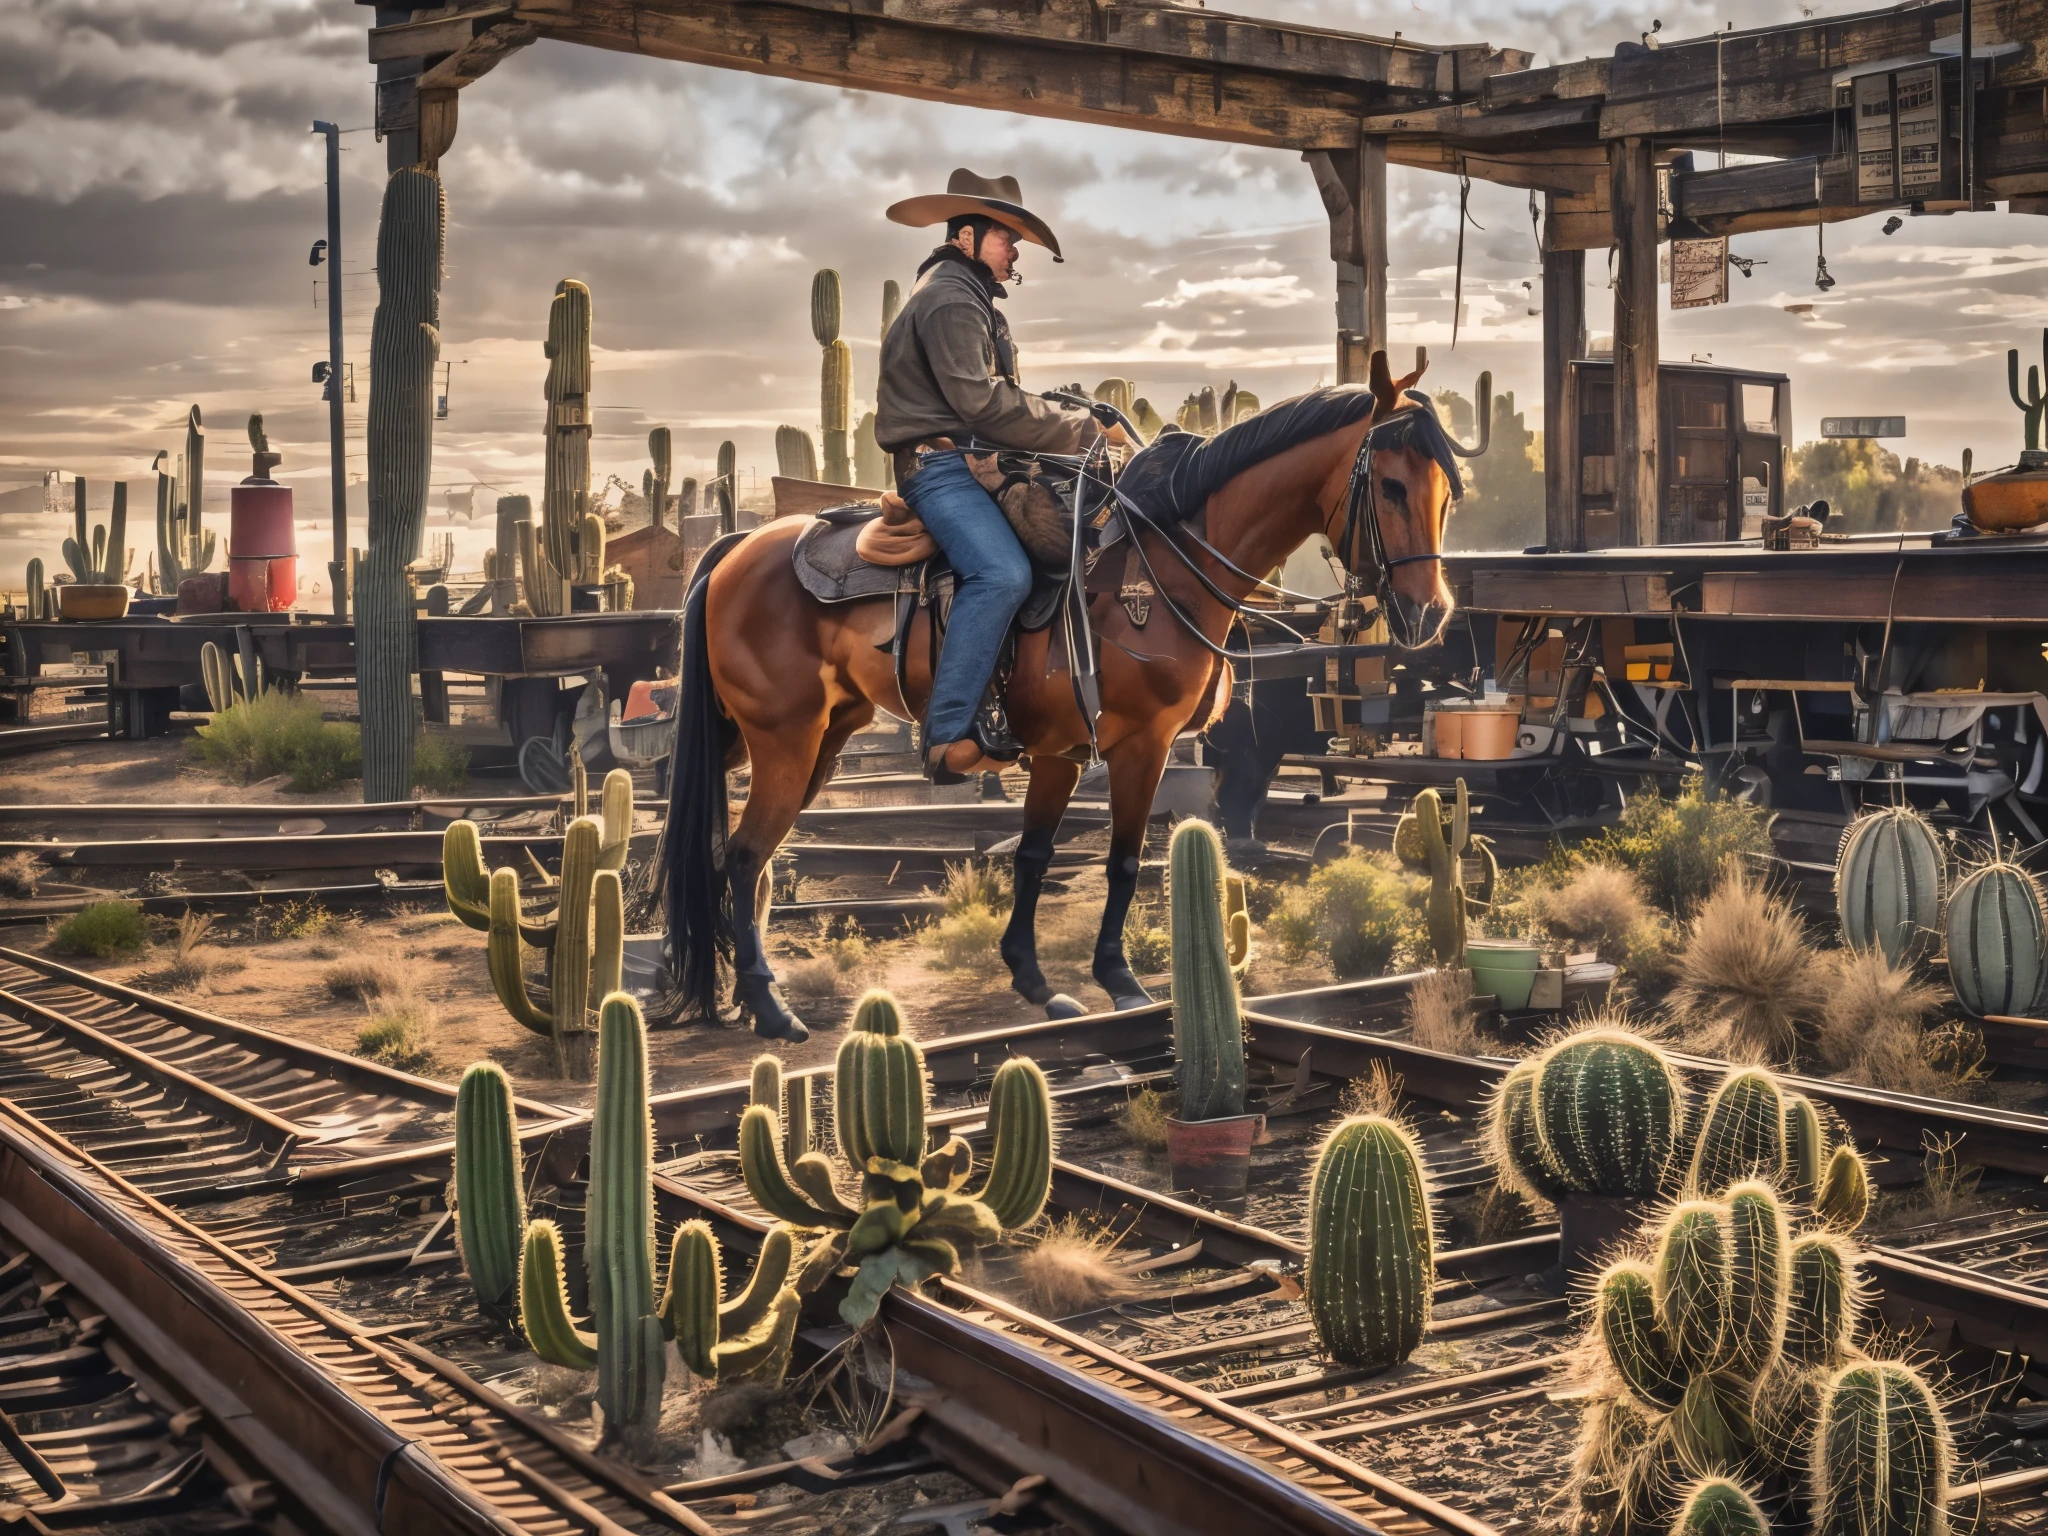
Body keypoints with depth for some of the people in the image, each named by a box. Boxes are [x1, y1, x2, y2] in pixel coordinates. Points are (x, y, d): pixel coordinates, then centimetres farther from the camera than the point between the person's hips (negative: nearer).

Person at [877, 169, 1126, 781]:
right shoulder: (948, 296, -10)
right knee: (1003, 573, -31)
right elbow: (981, 402, -19)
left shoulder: (974, 300, 26)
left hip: (977, 460, 11)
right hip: (941, 462, -11)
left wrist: (1073, 418, 9)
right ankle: (948, 735, -34)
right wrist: (1082, 429, -13)